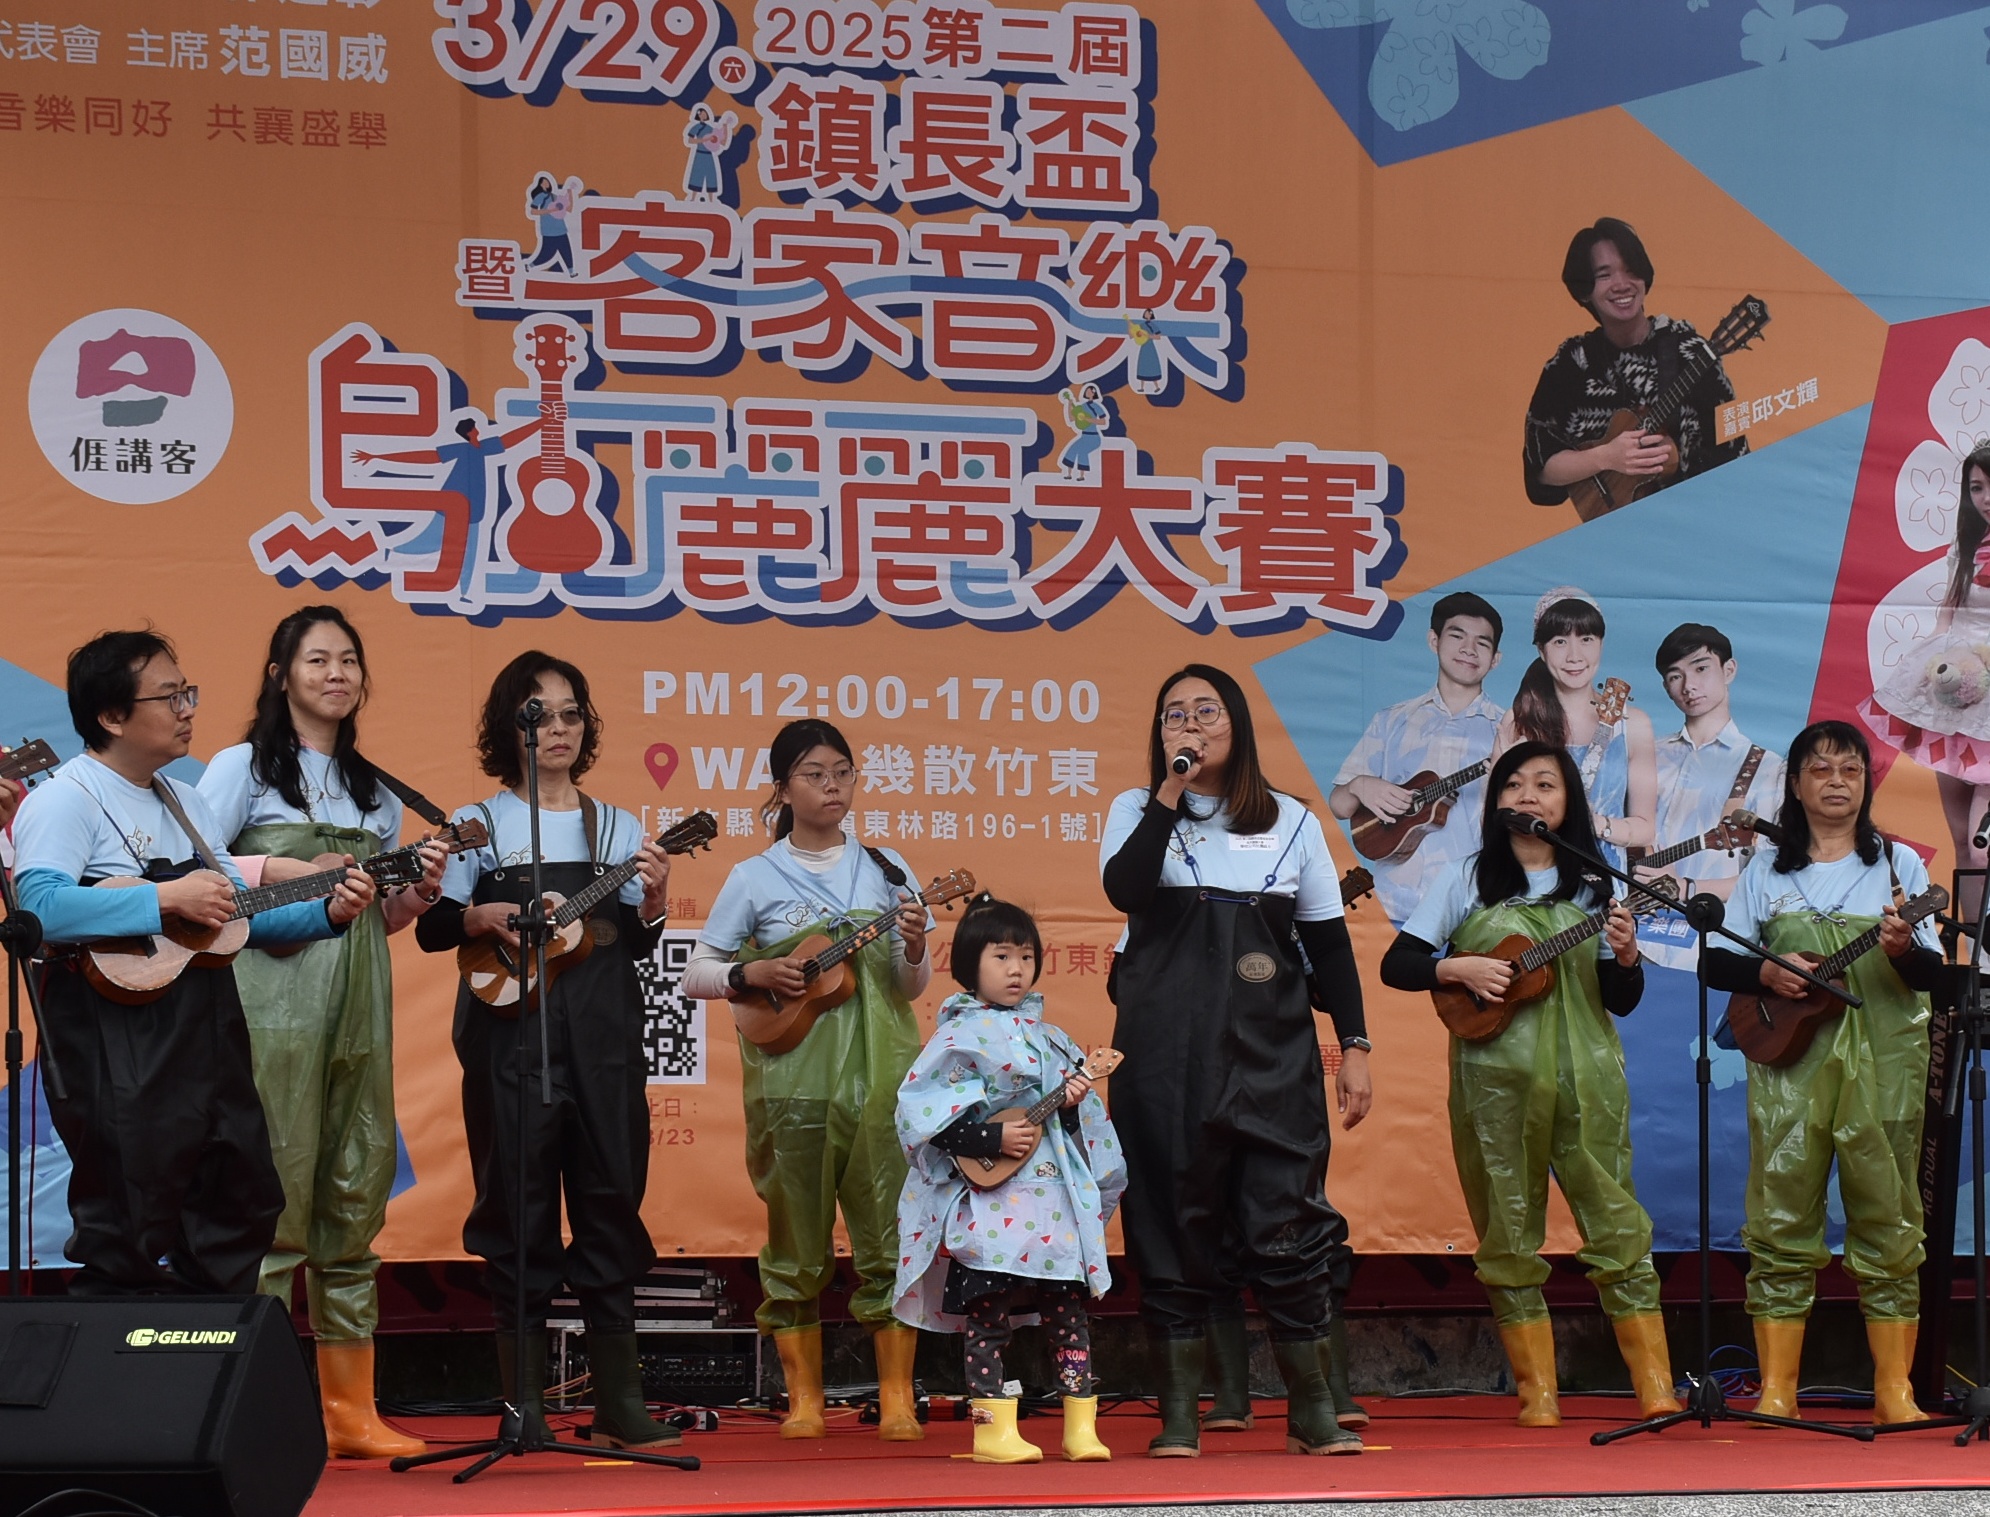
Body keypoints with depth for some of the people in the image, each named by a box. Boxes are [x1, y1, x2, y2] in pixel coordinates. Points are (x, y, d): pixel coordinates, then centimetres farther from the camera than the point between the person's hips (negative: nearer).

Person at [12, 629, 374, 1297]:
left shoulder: (185, 802, 19)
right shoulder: (66, 798, -9)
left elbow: (240, 914, 22)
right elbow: (39, 906, -26)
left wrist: (327, 912, 6)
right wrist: (166, 898, -23)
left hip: (209, 1033, 9)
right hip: (120, 1046, -9)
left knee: (245, 1206, 14)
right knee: (130, 1247, -7)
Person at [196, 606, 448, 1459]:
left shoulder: (374, 790, 20)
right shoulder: (246, 768, 4)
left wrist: (421, 892, 3)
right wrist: (281, 872, -14)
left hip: (360, 1000, 6)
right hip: (275, 995, -6)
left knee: (357, 1194, 5)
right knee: (275, 1189, -9)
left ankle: (350, 1411, 9)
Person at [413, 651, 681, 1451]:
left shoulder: (617, 826, 12)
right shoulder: (481, 824, 5)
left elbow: (638, 946, 10)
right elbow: (432, 926, 0)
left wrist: (652, 903, -10)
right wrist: (482, 916, -19)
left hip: (603, 1033, 2)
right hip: (511, 1033, -2)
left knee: (611, 1198, 2)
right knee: (519, 1204, -1)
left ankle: (618, 1401, 8)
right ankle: (524, 1406, 4)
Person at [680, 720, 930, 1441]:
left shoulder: (885, 869, 9)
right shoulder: (754, 878, 4)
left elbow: (912, 986, 12)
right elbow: (696, 972, 5)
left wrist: (913, 951, -9)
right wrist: (753, 974, -12)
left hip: (879, 1074, 1)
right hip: (792, 1076, -1)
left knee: (890, 1234, -2)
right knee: (797, 1239, 3)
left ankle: (897, 1401, 4)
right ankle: (804, 1401, 12)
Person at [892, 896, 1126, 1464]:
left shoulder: (1046, 1035, 15)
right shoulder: (962, 1035, -3)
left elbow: (1081, 1124, 21)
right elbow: (921, 1108, -11)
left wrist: (1073, 1105, -2)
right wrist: (989, 1138, -15)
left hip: (1055, 1193, 5)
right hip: (988, 1201, -5)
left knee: (1069, 1309, 4)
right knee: (987, 1315, -4)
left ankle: (1081, 1427, 7)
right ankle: (993, 1431, 1)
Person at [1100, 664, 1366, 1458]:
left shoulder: (1292, 822, 11)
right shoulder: (1138, 811, 8)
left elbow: (1328, 940, 12)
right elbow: (1124, 890, -13)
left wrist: (1354, 1041, 5)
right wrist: (1171, 792, -14)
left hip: (1271, 1049, 1)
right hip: (1166, 1051, -1)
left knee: (1288, 1220, -4)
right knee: (1173, 1218, -1)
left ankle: (1312, 1413, 4)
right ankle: (1178, 1415, 6)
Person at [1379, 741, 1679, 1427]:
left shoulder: (1589, 885, 11)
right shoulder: (1467, 878, 8)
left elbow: (1622, 1000, 11)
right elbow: (1396, 965, 5)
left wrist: (1626, 957, -9)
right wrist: (1459, 968, -11)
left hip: (1584, 1074, 0)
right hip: (1496, 1078, 0)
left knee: (1615, 1221, -5)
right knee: (1509, 1233, 1)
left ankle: (1656, 1387, -4)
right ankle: (1537, 1392, 7)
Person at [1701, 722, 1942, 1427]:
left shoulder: (1898, 862, 7)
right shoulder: (1768, 869, 10)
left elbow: (1933, 973, -1)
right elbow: (1716, 963, 9)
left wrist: (1903, 949, -23)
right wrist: (1767, 974, -11)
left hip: (1882, 1062, -1)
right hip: (1790, 1059, 1)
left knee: (1887, 1221, -1)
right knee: (1782, 1221, -2)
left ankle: (1894, 1390, 4)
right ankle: (1776, 1390, 1)